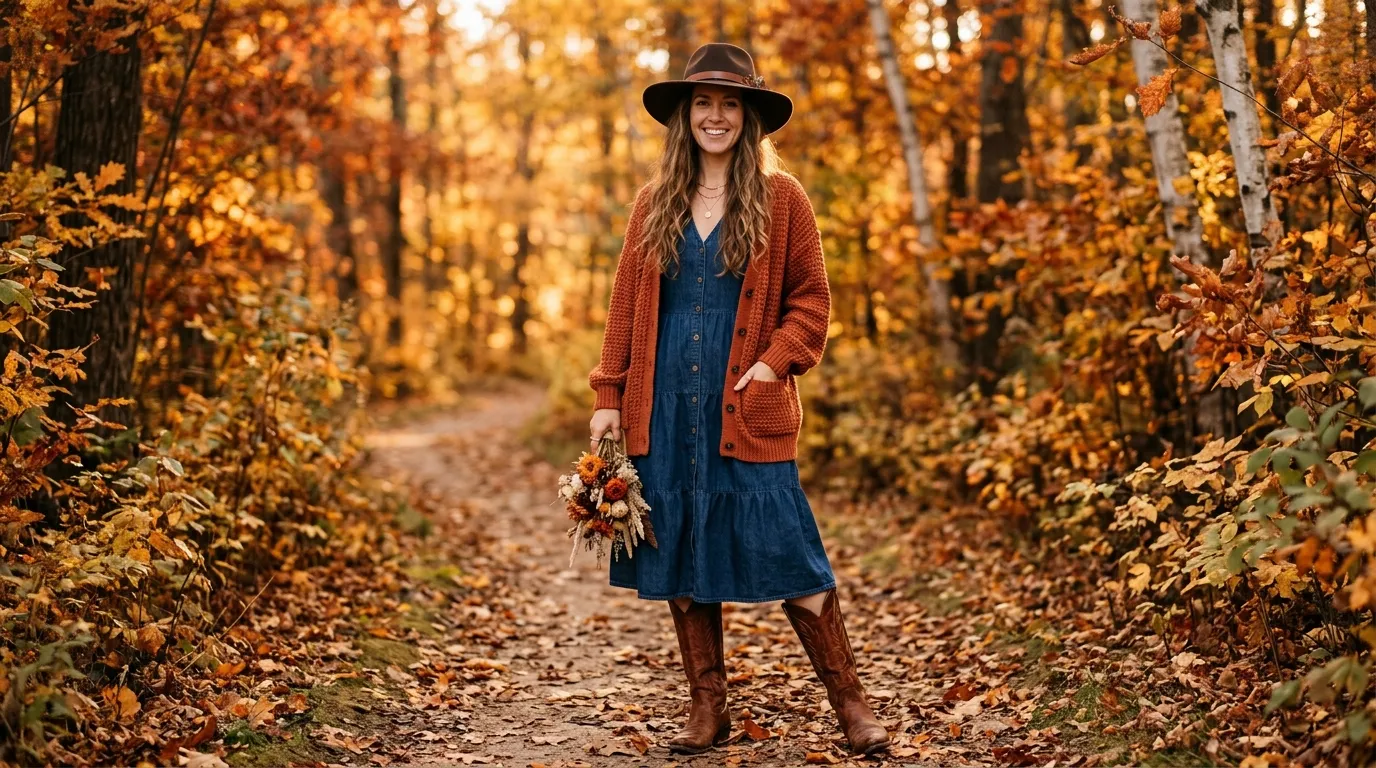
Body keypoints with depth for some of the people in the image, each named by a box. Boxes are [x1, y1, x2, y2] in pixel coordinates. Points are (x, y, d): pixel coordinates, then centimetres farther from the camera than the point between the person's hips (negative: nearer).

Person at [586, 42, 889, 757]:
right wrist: (608, 396, 5)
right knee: (679, 557, 8)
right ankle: (707, 707, 20)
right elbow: (626, 305, 11)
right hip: (665, 409, 4)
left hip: (747, 410, -4)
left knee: (785, 557, -5)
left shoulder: (780, 198, 2)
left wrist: (774, 362, -12)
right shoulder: (655, 203, 10)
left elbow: (811, 301, 3)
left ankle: (850, 704, 8)